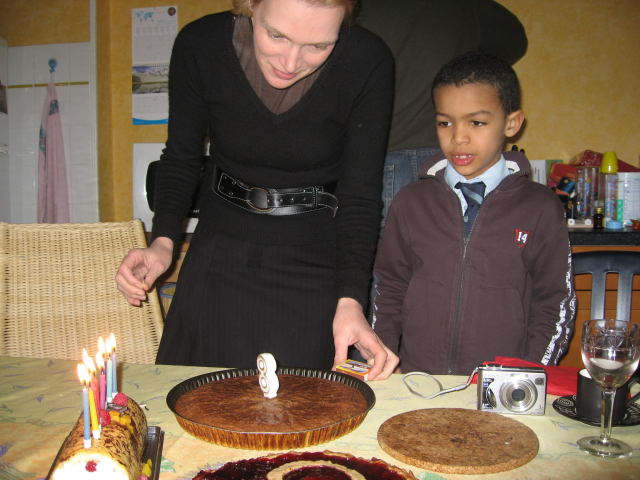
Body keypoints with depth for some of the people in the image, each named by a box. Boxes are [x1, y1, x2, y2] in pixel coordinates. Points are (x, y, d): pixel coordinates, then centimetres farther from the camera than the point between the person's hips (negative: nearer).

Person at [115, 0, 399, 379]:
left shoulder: (368, 62, -18)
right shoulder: (200, 46, -15)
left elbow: (360, 193, -13)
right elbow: (181, 158, -1)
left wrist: (350, 300, -24)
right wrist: (163, 241, -17)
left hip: (316, 259, -1)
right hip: (221, 253, 2)